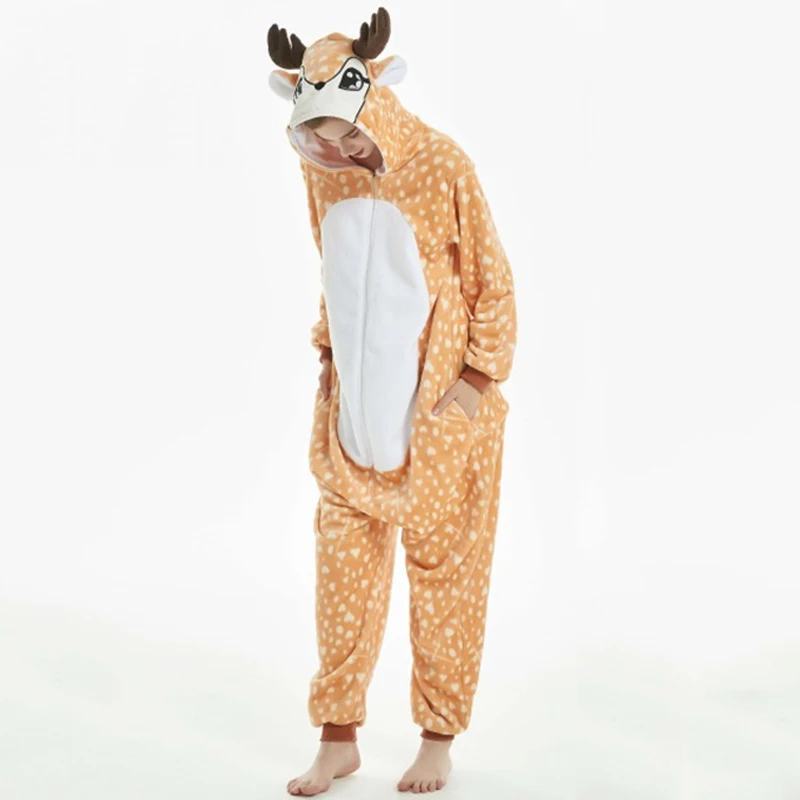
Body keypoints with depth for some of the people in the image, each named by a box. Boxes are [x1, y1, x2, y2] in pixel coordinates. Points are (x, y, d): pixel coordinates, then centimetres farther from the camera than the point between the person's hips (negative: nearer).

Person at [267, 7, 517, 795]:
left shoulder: (441, 166, -15)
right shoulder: (321, 170, 0)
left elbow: (491, 283, -9)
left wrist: (475, 381, -10)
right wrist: (330, 355, 10)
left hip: (435, 405, -4)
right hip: (355, 399, 5)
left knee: (441, 567, 5)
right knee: (342, 560, 6)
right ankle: (338, 736, 18)